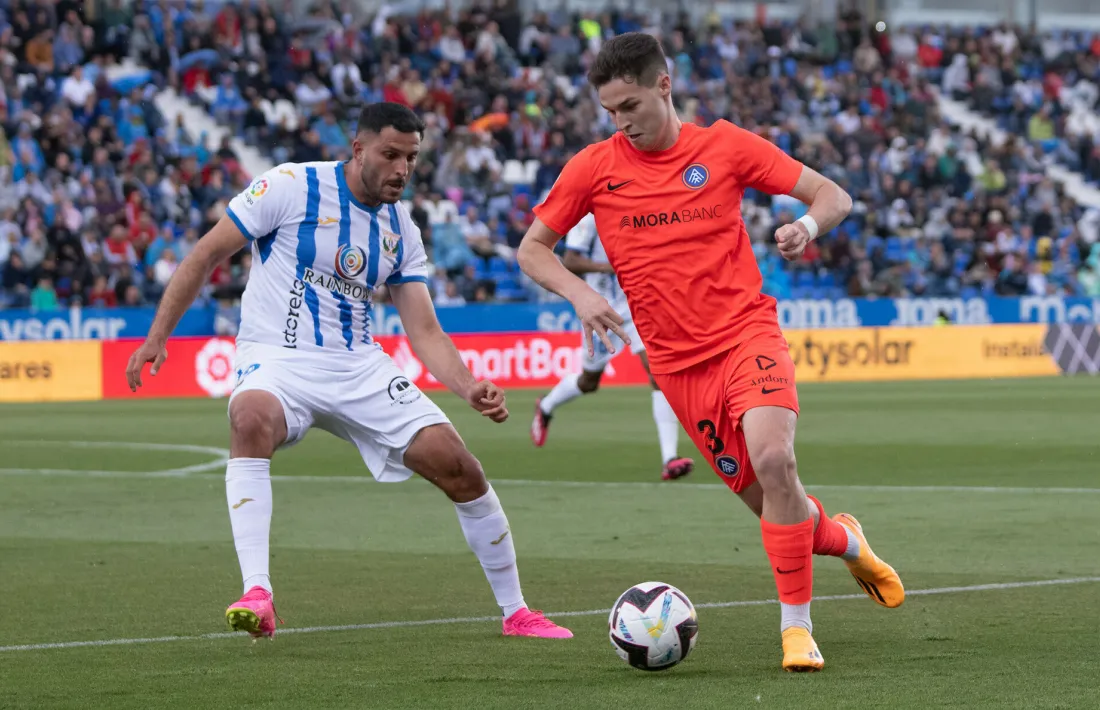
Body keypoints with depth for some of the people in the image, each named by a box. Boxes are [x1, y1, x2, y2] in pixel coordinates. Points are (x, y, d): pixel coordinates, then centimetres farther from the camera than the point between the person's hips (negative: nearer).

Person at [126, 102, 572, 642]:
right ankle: (257, 595, -44)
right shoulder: (290, 187, -8)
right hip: (277, 359, -5)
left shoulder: (402, 231, 8)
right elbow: (207, 255, -3)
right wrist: (157, 336, -7)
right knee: (251, 419, -40)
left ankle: (515, 612, 13)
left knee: (460, 469, -6)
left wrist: (468, 388, -13)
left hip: (359, 366, 5)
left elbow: (425, 333, 6)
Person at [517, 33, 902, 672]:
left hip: (748, 332, -2)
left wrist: (809, 224, -18)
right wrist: (580, 294, -10)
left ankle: (797, 629, -17)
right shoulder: (595, 168, 1)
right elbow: (532, 248, 9)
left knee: (773, 457, -28)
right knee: (772, 505, 2)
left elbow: (833, 196, 4)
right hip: (678, 363, 2)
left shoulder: (725, 146, -1)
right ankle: (845, 540, 37)